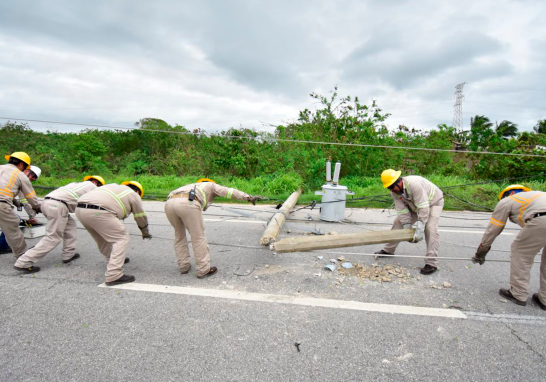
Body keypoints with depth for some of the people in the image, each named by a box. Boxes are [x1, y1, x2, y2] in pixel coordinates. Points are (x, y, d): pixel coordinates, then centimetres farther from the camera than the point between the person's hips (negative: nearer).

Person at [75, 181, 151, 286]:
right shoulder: (134, 195, 15)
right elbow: (141, 218, 23)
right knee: (121, 238, 0)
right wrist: (146, 234, 40)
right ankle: (114, 276, -7)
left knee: (103, 237, 26)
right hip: (98, 211, -8)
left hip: (80, 208, 9)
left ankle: (115, 259, 45)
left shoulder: (114, 186, 33)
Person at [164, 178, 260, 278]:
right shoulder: (211, 185, 30)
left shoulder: (190, 188, 44)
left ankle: (184, 266, 33)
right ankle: (203, 270, 19)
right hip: (187, 205, -6)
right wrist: (249, 197, 4)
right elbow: (229, 192, 14)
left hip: (170, 204, 6)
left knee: (179, 234, 28)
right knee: (198, 237, 9)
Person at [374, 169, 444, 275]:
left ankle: (431, 264, -19)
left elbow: (423, 208, -40)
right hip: (414, 205, 7)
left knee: (430, 229, -23)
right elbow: (402, 212, -16)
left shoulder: (414, 184, -40)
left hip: (433, 202, -7)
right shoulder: (394, 192, -17)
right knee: (399, 222, 3)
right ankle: (388, 250, 16)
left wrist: (419, 230, -40)